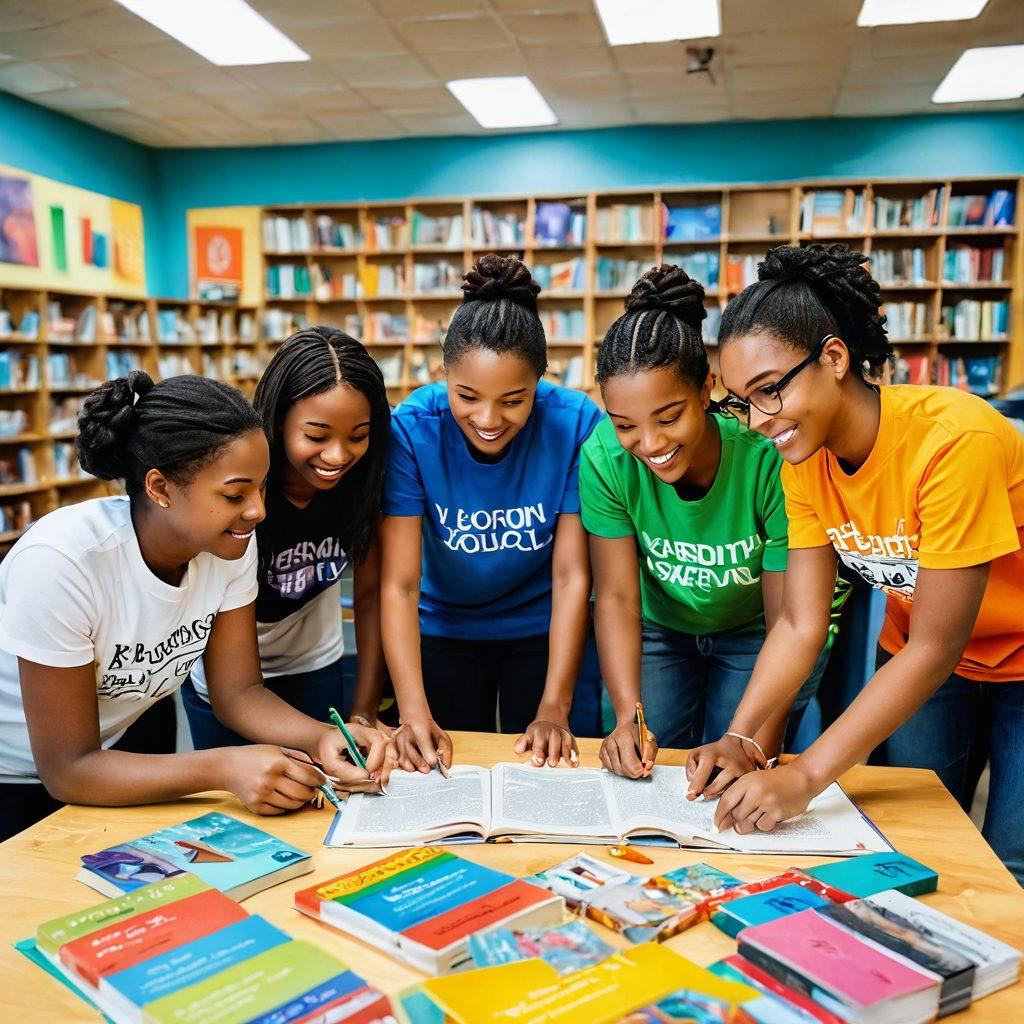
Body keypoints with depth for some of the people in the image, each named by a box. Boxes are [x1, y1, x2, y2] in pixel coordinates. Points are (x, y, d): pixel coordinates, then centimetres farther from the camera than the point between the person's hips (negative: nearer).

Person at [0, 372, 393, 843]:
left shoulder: (229, 545, -17)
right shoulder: (60, 561, -32)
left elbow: (239, 691, -9)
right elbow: (67, 770, -26)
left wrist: (322, 737, -27)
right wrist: (221, 768, -37)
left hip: (112, 754, 4)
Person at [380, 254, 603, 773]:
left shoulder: (576, 424, -24)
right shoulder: (410, 430, -25)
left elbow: (572, 576, -20)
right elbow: (399, 584, -25)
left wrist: (555, 708, -23)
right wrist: (414, 713, -34)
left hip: (543, 629, 0)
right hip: (444, 630, 0)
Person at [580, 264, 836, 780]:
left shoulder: (769, 459, -32)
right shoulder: (604, 457, -24)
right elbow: (616, 597, -18)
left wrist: (759, 744, -31)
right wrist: (628, 713, -30)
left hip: (757, 635, -2)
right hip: (661, 628, 2)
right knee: (640, 774, -2)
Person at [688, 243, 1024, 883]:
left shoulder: (954, 440, -32)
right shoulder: (804, 458, -12)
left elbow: (935, 649, -30)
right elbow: (800, 623, -12)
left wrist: (807, 776, -33)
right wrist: (739, 737, -26)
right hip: (918, 658, 5)